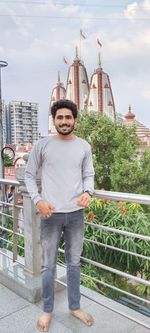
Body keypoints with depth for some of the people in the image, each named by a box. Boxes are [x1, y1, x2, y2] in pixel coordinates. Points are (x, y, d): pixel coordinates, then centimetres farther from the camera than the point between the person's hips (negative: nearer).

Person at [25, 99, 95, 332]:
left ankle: (75, 307, 36)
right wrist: (38, 200, -11)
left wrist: (88, 192, -12)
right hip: (51, 214, -2)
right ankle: (47, 310, 33)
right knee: (48, 264, 11)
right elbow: (29, 175, 1)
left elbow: (89, 175, 9)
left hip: (76, 213, 2)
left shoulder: (84, 147, 2)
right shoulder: (42, 145, -4)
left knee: (74, 262, 16)